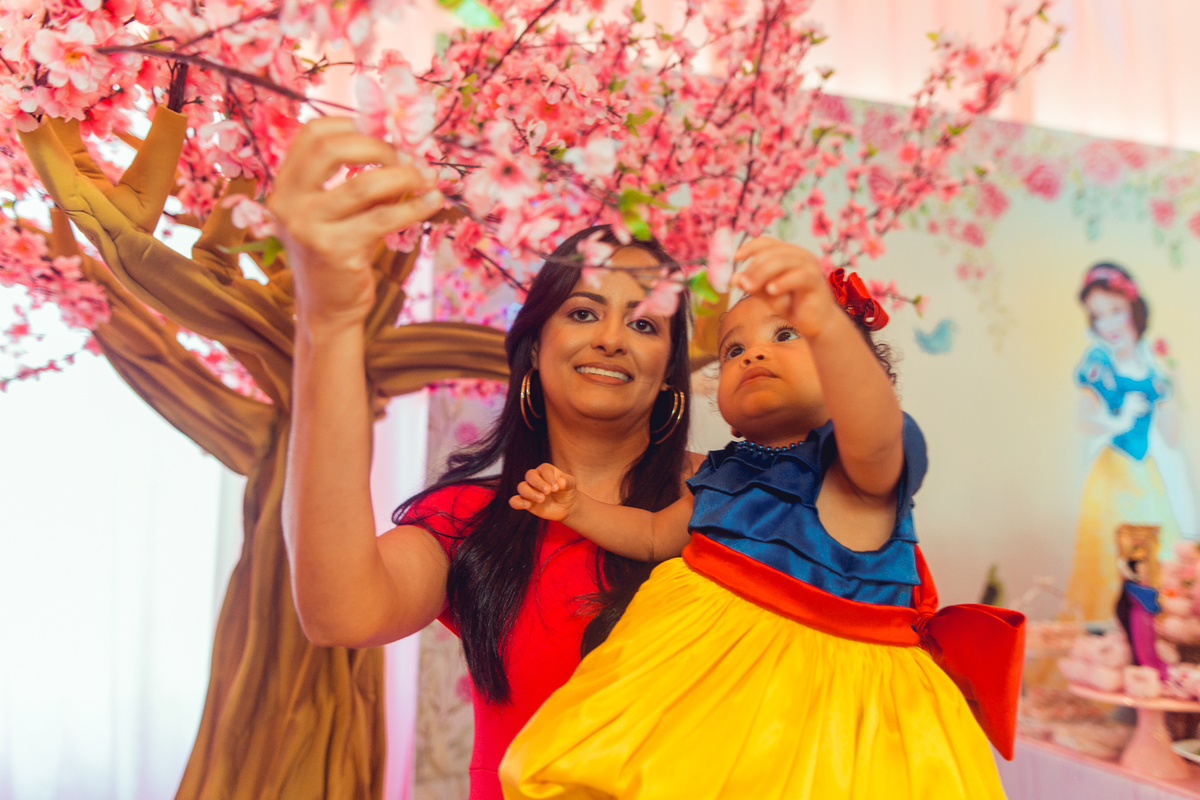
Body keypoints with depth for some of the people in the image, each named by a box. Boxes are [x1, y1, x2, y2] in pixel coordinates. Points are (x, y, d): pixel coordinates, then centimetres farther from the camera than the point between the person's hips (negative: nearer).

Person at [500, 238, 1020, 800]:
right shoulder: (722, 473, 9)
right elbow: (655, 535, 23)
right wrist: (577, 507, 9)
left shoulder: (860, 461, -12)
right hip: (709, 667, 5)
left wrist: (826, 325, -54)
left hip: (822, 687, -5)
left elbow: (873, 432, -37)